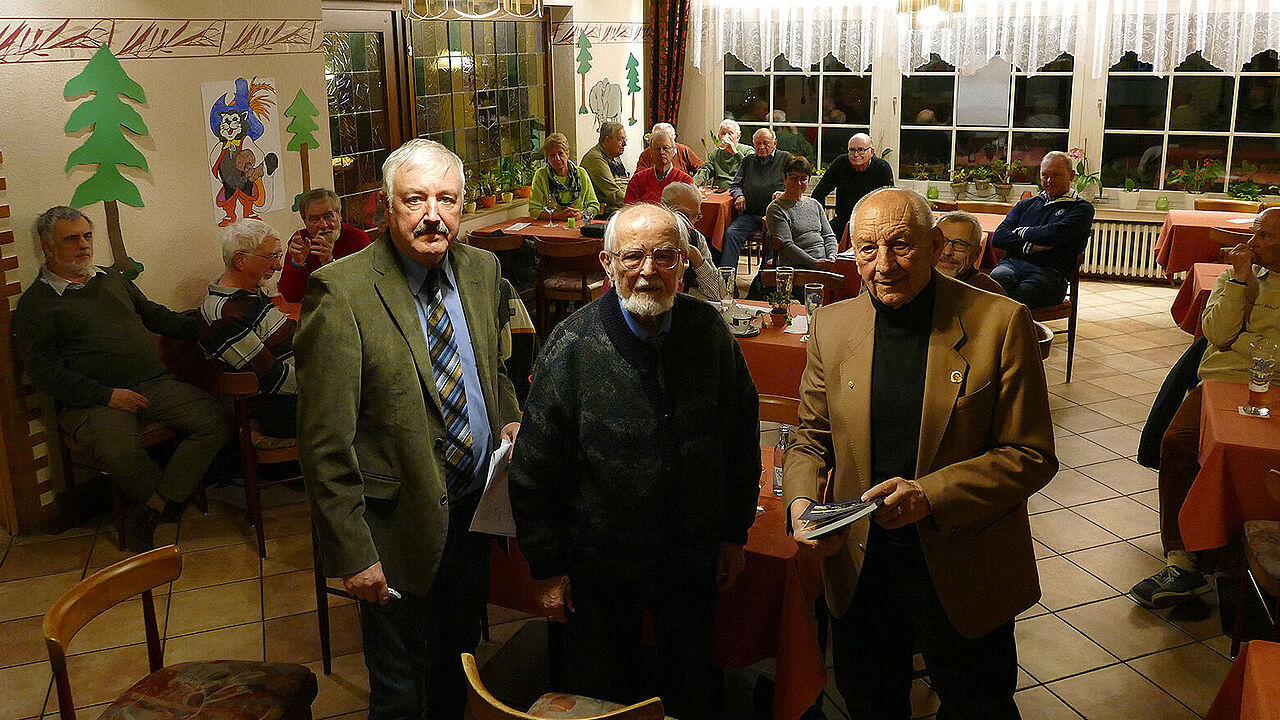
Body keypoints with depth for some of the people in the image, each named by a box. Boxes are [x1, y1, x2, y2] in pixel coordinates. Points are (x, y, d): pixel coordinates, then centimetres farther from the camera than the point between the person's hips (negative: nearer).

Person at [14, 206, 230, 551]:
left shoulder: (113, 278, 23)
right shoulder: (36, 303, 3)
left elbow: (155, 315, 31)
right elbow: (45, 372, -6)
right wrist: (107, 396, -15)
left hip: (155, 383, 6)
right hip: (93, 401, -5)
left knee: (215, 422, -19)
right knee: (122, 454, -36)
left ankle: (149, 510, -19)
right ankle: (170, 500, -4)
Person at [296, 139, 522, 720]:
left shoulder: (481, 268, 0)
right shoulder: (341, 293, -20)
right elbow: (325, 445, -19)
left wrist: (509, 418, 0)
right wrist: (351, 552, -18)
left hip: (473, 510, 6)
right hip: (401, 525, -6)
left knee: (457, 665, 26)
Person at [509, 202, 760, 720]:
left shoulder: (709, 332, -7)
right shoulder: (573, 345, -16)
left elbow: (742, 438, 4)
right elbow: (534, 471, -10)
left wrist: (734, 535, 6)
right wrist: (547, 568, -8)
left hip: (694, 560, 3)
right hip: (598, 565, -2)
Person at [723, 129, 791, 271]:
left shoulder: (785, 158, 11)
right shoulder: (747, 161, 23)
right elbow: (735, 185, 28)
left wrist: (782, 194, -15)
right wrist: (739, 195, 4)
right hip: (750, 215, 4)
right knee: (731, 233, -22)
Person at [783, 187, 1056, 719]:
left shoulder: (1000, 324, -13)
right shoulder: (831, 327, -2)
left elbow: (1031, 456, -12)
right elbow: (812, 439, 7)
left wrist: (931, 495, -25)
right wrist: (801, 501, -13)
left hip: (962, 572, -3)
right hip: (858, 565, 3)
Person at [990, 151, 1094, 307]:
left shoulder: (1082, 208, 15)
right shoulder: (1026, 204, 29)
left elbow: (1057, 234, -6)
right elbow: (997, 237, 14)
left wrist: (1022, 232, 9)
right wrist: (1030, 247, -3)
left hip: (1049, 272, -3)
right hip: (1012, 263, 4)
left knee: (1023, 293, -40)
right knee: (998, 278, -36)